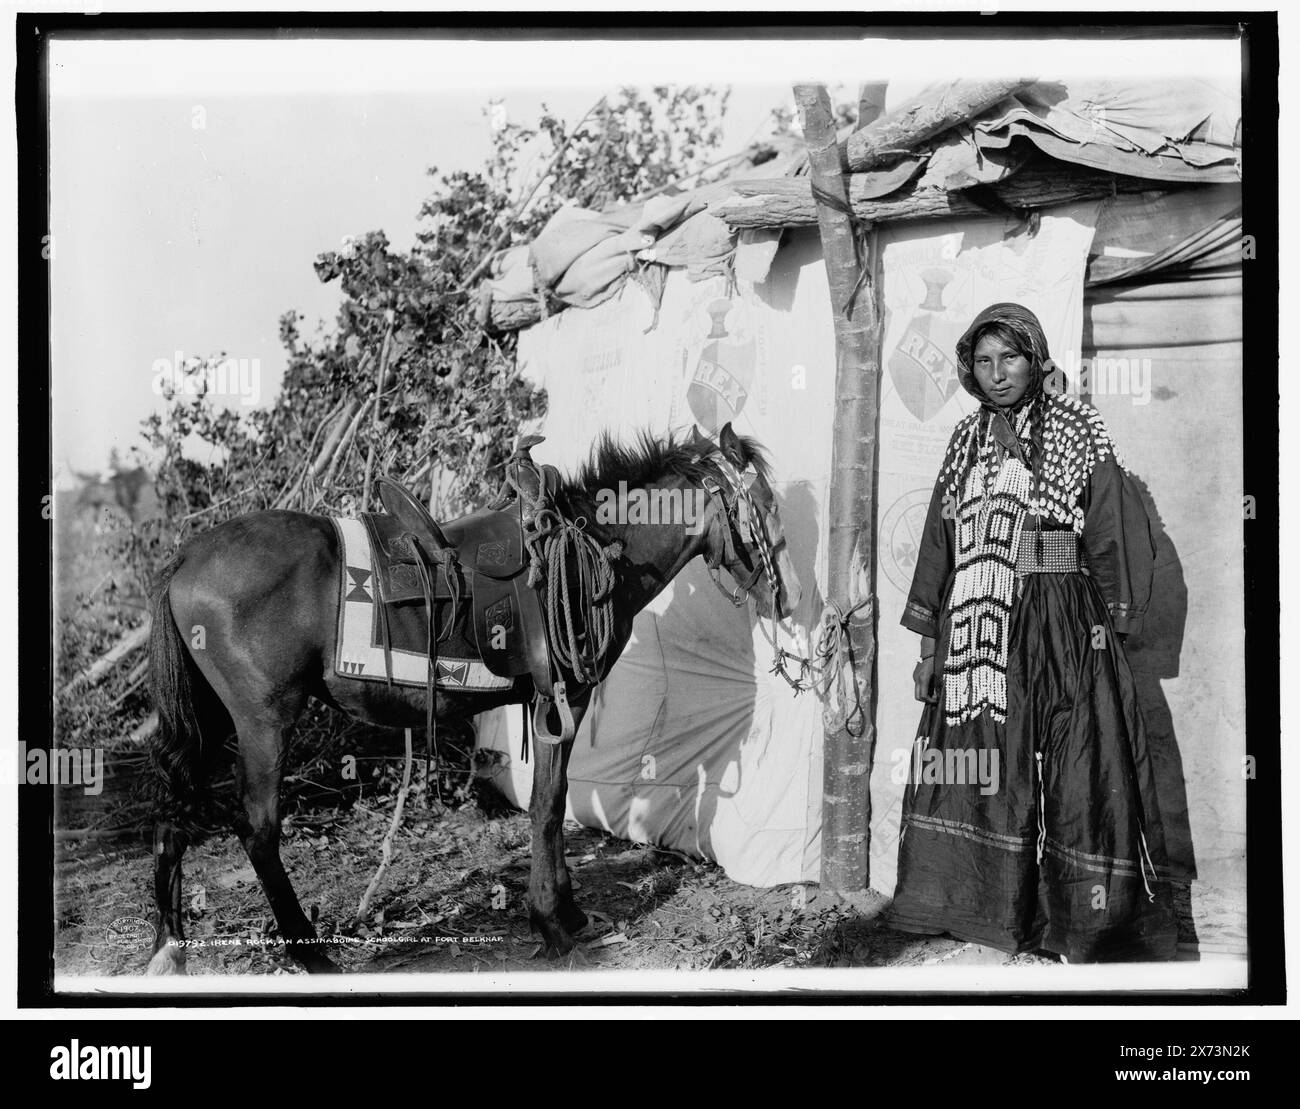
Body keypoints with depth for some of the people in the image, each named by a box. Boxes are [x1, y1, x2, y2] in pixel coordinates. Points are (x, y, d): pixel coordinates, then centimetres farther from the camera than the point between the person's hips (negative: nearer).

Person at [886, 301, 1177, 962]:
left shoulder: (1079, 435, 3)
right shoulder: (965, 443, 14)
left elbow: (1119, 539, -1)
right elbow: (939, 547, 14)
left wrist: (1111, 625, -7)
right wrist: (929, 642, 11)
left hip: (1060, 631, -4)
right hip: (973, 630, 4)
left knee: (1077, 772, -4)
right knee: (975, 769, 3)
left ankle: (1090, 927, 4)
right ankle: (980, 909, 15)